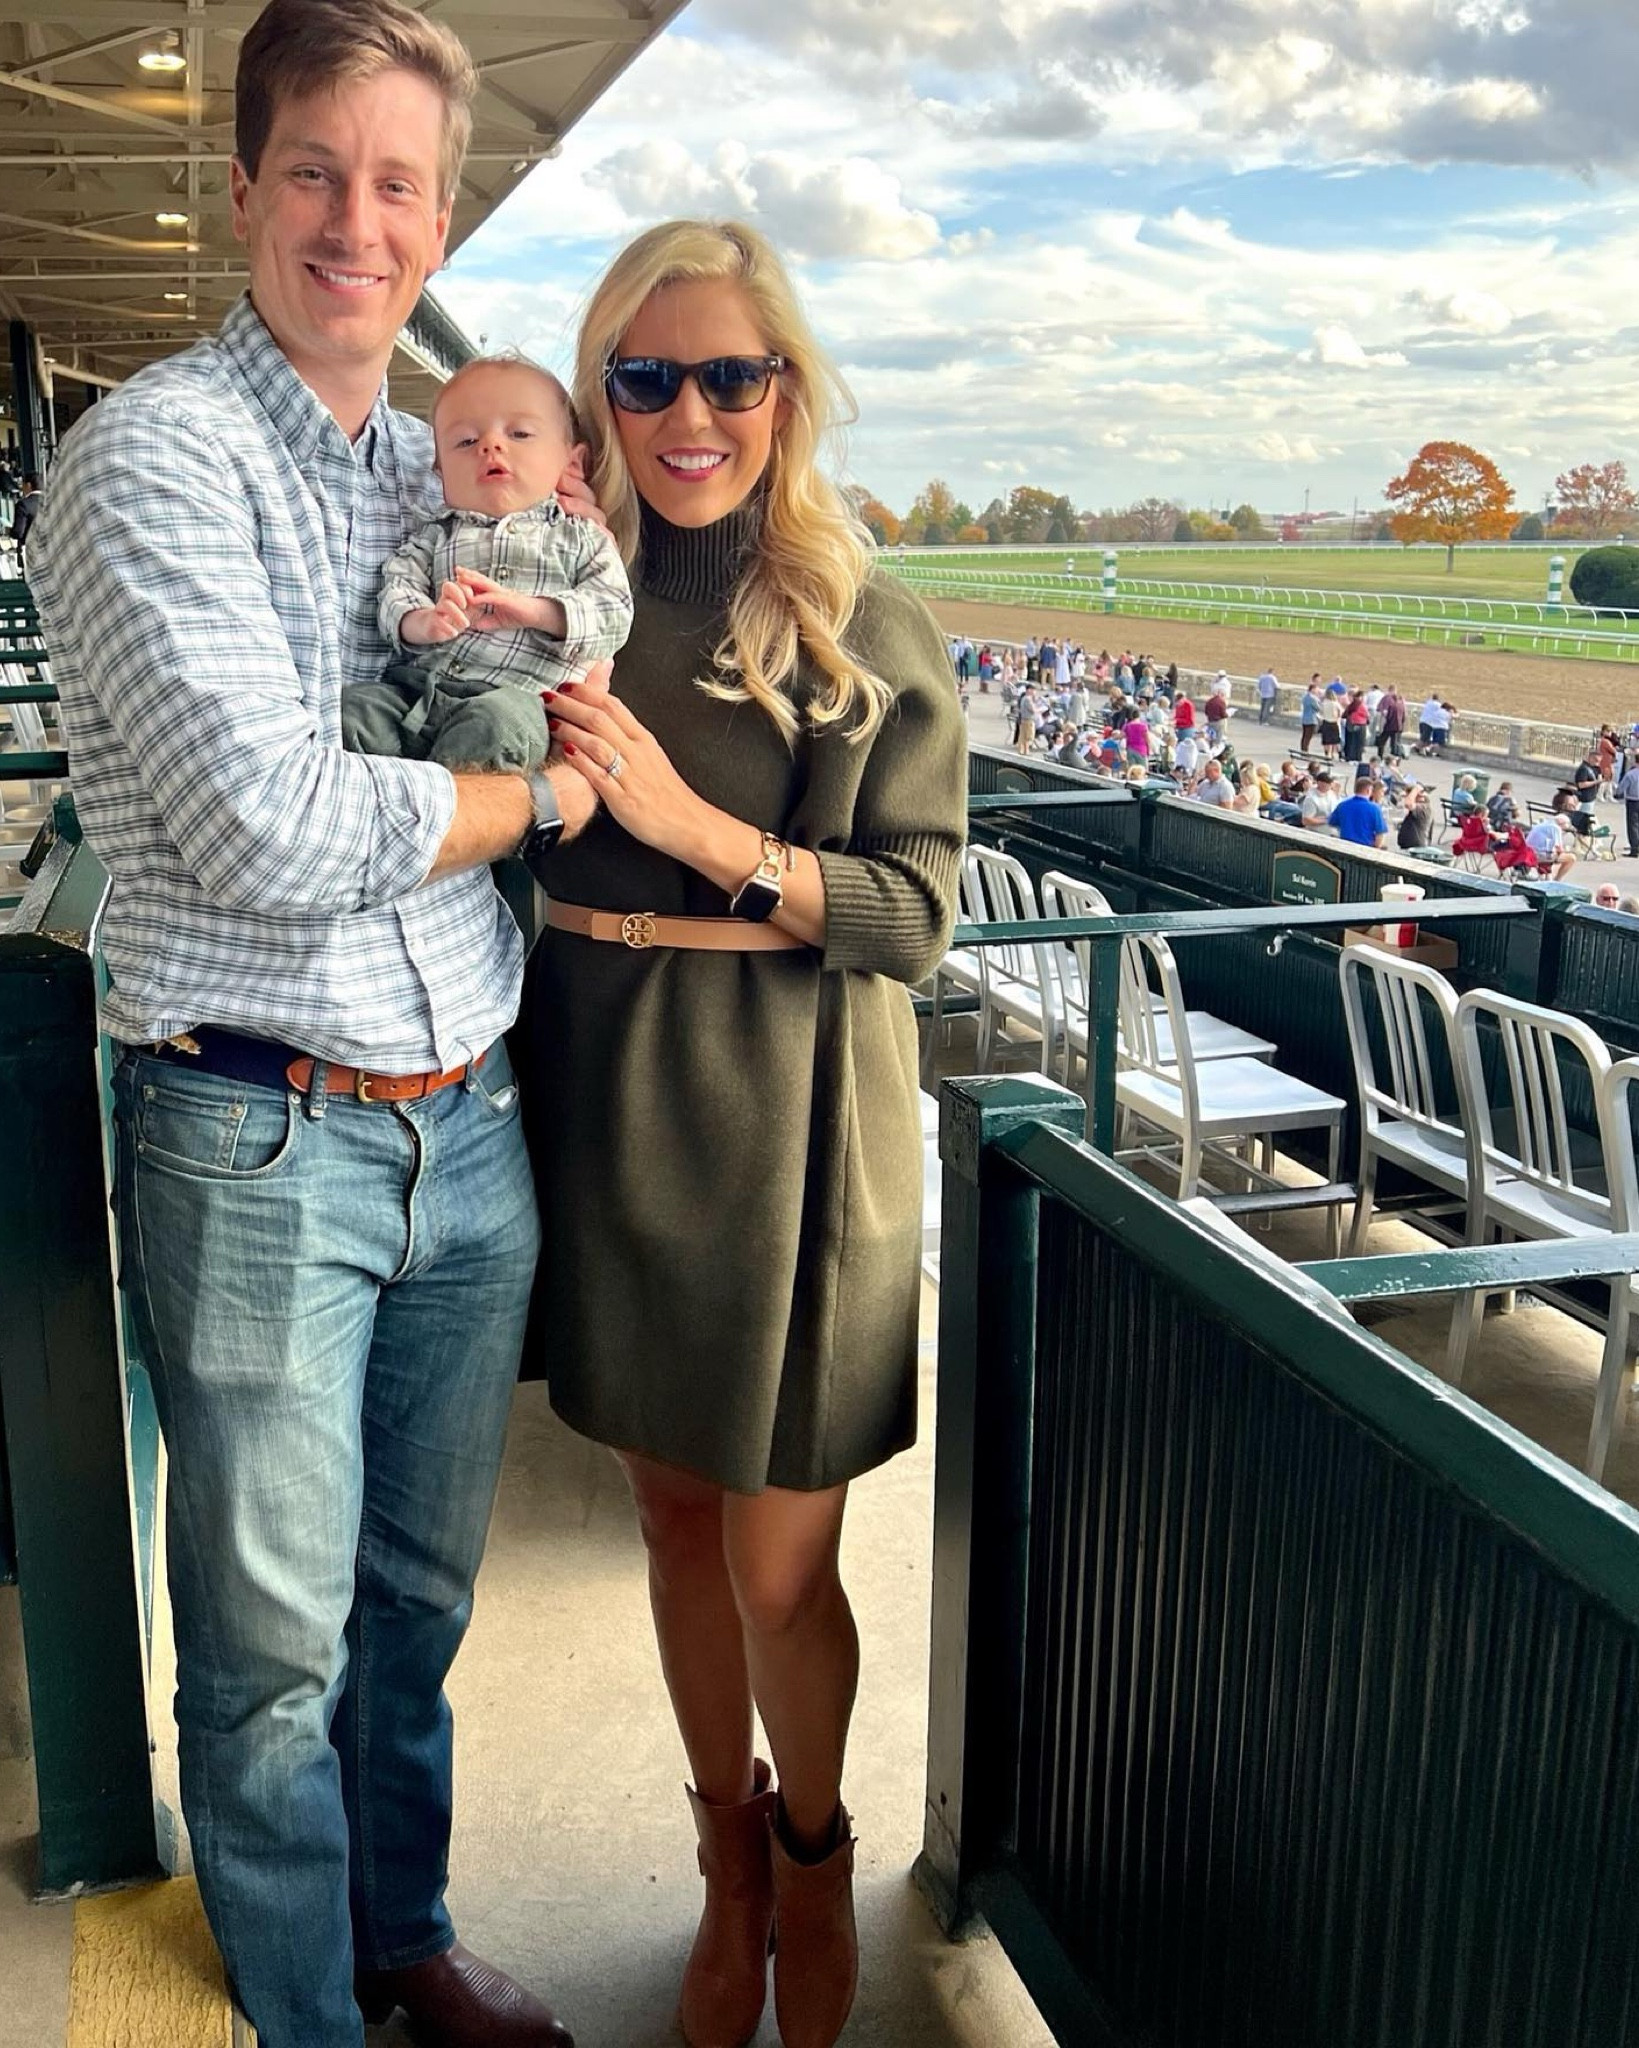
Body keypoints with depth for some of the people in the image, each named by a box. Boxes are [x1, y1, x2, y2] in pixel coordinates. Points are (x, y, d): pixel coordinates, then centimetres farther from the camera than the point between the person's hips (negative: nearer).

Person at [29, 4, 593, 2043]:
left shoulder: (443, 467, 12)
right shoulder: (153, 453, -10)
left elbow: (521, 724, 23)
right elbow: (274, 827, -21)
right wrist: (536, 789, -7)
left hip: (467, 1125, 6)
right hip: (260, 1145, -6)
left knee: (417, 1598, 21)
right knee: (274, 1649, 9)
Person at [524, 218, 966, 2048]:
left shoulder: (871, 632, -5)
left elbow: (912, 916, -10)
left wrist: (694, 824, -21)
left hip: (791, 1120, -3)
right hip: (603, 1090, 3)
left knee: (779, 1564, 4)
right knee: (672, 1508, 16)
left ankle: (815, 1854, 37)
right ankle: (730, 1862, 41)